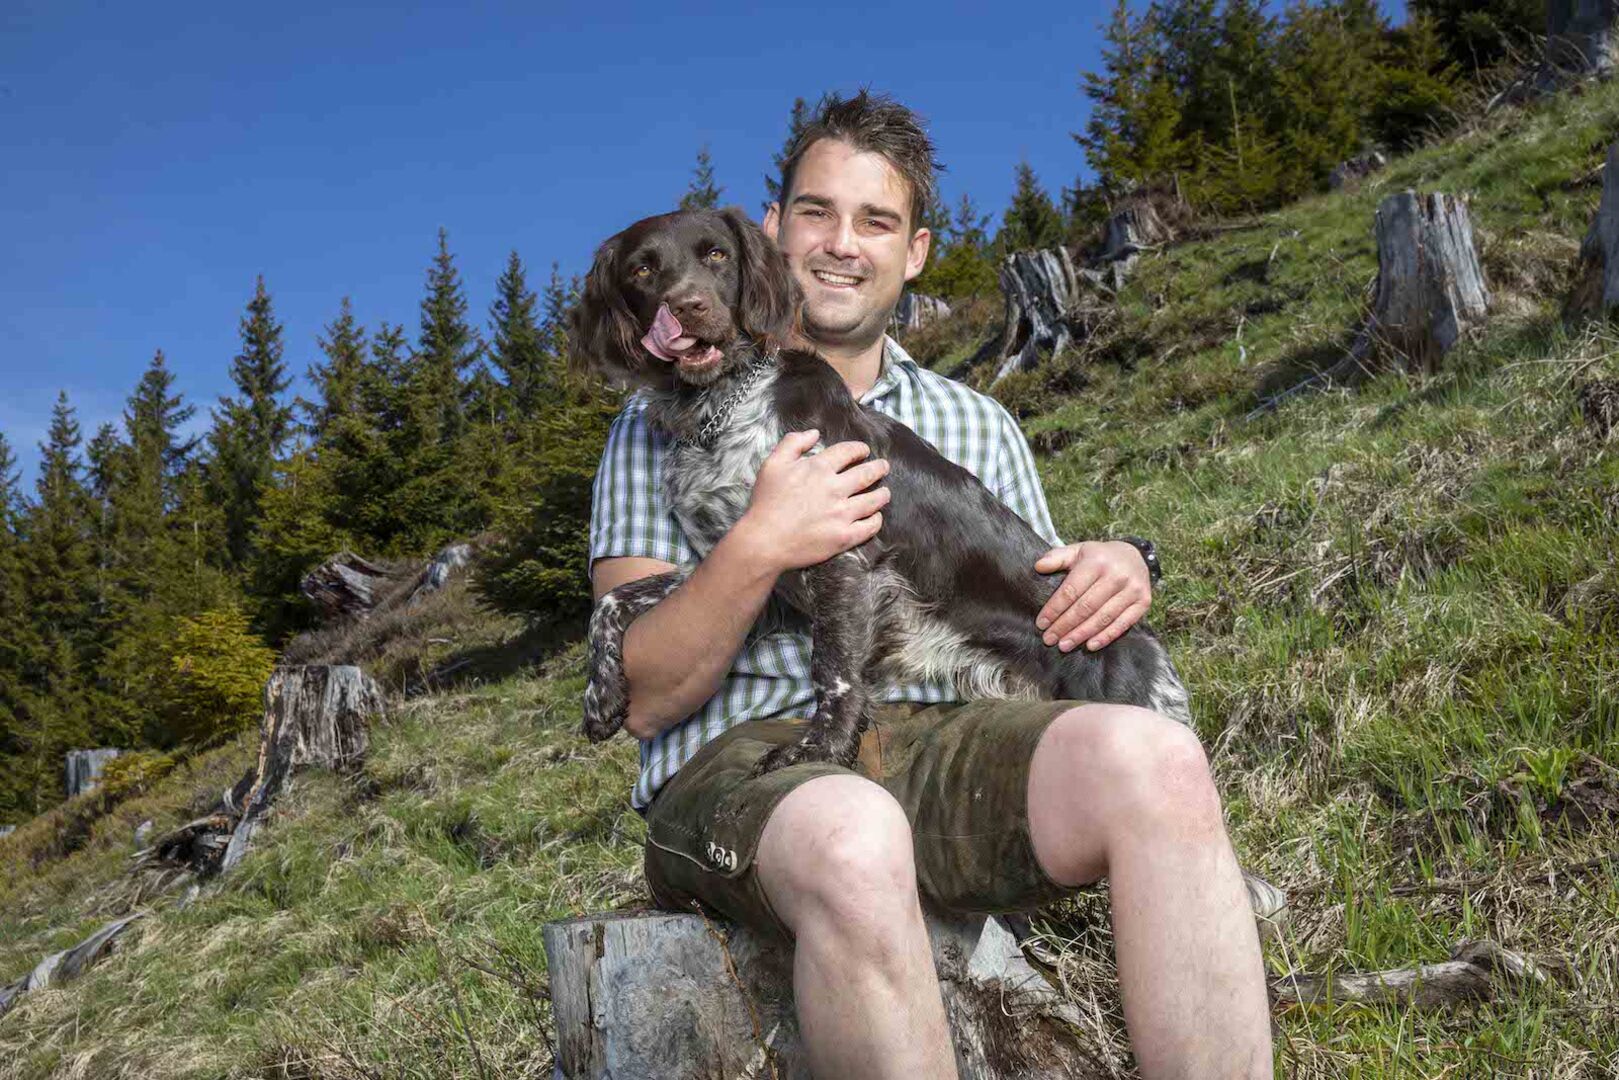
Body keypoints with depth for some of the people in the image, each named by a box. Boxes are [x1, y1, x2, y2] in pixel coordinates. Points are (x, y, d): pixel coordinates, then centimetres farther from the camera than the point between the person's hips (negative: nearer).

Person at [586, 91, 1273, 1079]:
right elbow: (645, 698, 2)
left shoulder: (978, 425, 21)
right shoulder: (665, 424, 11)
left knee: (1152, 758, -29)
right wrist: (758, 547, -14)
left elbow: (1038, 630, 18)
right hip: (743, 760, -2)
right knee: (852, 839, -39)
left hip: (942, 739, 3)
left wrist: (1117, 578, -4)